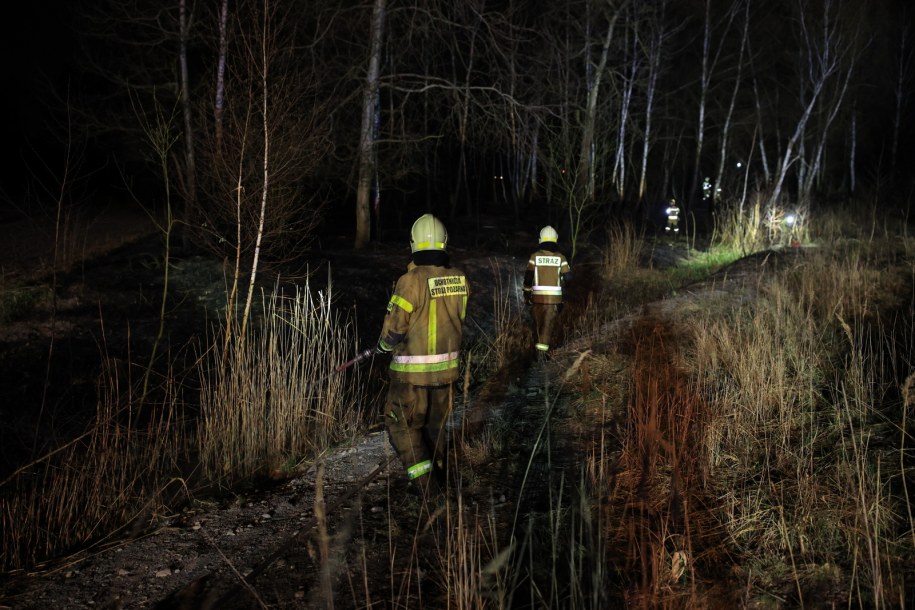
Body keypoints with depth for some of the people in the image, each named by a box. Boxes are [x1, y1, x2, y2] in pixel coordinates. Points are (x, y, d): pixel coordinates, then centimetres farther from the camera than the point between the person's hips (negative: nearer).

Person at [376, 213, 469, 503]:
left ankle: (427, 483, 0)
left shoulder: (411, 280, -21)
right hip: (447, 366, 6)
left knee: (402, 426, 8)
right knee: (435, 424, 22)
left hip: (413, 371, -6)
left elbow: (394, 330, -15)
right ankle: (439, 476, 37)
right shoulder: (459, 279, -3)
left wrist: (384, 344, 5)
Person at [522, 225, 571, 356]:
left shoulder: (535, 256, -3)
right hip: (554, 296, 0)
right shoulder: (560, 257, -2)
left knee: (537, 321, 17)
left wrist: (526, 294, 8)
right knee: (548, 323, 2)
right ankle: (543, 348, -10)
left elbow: (528, 277, -3)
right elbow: (568, 276, -4)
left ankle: (538, 345, 27)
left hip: (538, 296, 0)